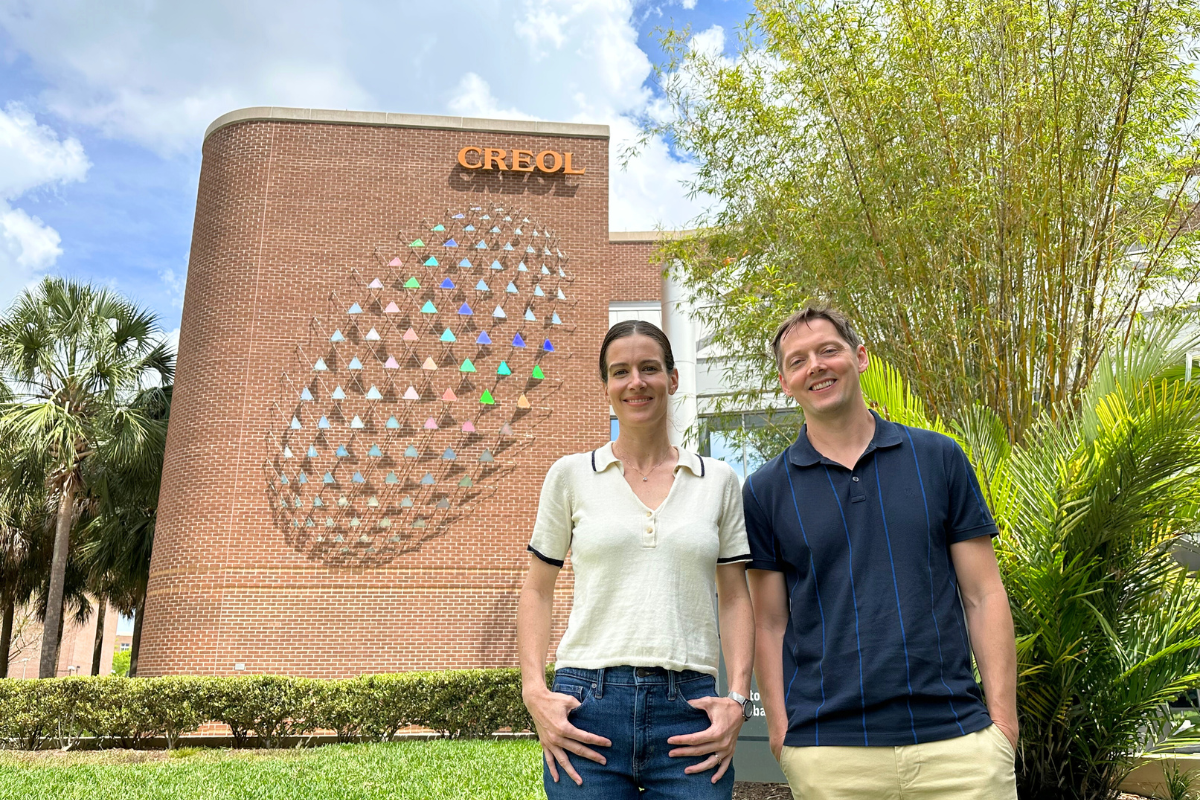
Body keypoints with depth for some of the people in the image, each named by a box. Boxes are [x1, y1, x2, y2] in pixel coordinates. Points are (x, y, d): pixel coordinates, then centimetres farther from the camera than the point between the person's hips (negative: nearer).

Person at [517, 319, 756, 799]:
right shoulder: (570, 476, 5)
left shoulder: (718, 481, 8)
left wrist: (737, 698, -1)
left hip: (689, 711, 1)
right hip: (588, 709, -1)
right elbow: (538, 590, 9)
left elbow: (735, 598, 9)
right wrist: (534, 691, -3)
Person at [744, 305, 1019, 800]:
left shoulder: (939, 459, 4)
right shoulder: (765, 490, 3)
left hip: (956, 737, 1)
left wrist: (1002, 722, -2)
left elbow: (983, 597, 3)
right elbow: (770, 625, 4)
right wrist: (781, 733, -4)